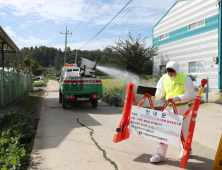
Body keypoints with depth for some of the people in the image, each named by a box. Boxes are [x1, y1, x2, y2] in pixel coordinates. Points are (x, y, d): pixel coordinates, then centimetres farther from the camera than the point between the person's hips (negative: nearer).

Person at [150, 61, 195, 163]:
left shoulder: (185, 79, -12)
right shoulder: (164, 78, 2)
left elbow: (190, 94, -14)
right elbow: (160, 92, 4)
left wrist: (178, 98, -29)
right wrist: (154, 96, -17)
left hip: (182, 109, -3)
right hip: (168, 108, 4)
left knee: (184, 131, 11)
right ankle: (160, 154, 6)